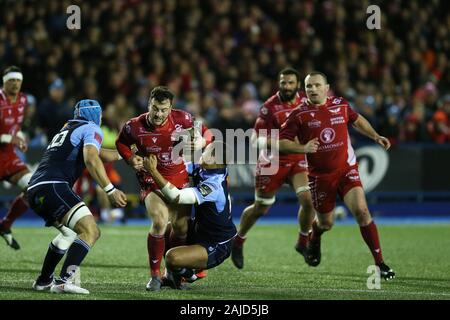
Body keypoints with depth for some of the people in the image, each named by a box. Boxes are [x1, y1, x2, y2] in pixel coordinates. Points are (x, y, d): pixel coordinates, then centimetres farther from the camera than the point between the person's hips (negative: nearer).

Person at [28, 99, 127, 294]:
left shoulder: (66, 130, 32)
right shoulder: (91, 129, 6)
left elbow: (99, 154, 44)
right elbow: (91, 159, -14)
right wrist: (110, 190, -17)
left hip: (34, 190, 9)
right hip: (53, 187, -9)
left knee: (70, 232, 30)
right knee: (91, 231, -17)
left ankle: (44, 281, 33)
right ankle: (63, 282, -31)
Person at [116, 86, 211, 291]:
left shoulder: (182, 119, -16)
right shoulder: (135, 127, -17)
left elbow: (204, 132, 2)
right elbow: (121, 142, 5)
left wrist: (201, 142, -20)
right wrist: (131, 159, -12)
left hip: (180, 178, 3)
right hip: (152, 180, -3)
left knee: (182, 227, 7)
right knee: (160, 222, -25)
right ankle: (155, 275, -11)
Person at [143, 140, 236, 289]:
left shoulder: (214, 186, -32)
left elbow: (176, 197, -37)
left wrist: (153, 171, -35)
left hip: (216, 248, -9)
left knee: (172, 258, -25)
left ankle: (186, 273, 10)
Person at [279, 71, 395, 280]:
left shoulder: (341, 105, 1)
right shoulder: (299, 114, -7)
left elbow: (357, 120, 23)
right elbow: (281, 143, -7)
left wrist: (376, 136, 15)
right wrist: (303, 148, -23)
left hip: (346, 169, 1)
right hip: (320, 175, -1)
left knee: (361, 211, -18)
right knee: (326, 223, 9)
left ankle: (379, 263, -13)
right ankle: (314, 240, 49)